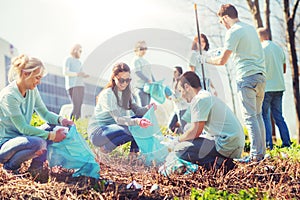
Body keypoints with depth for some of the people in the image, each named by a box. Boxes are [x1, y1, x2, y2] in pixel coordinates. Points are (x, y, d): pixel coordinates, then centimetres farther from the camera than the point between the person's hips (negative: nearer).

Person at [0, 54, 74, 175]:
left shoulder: (32, 91, 2)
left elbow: (45, 113, 8)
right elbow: (23, 128, -24)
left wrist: (60, 120, -14)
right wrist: (51, 136, -28)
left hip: (20, 137, 8)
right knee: (38, 143, -34)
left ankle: (35, 168, 0)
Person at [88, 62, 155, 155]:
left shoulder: (126, 93, 6)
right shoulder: (107, 94, -20)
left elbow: (137, 110, -2)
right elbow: (118, 119, -29)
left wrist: (148, 108, -24)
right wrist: (136, 121, -45)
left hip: (113, 127, 8)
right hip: (97, 132, -8)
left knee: (142, 118, -7)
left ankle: (133, 152, -5)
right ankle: (105, 148, -13)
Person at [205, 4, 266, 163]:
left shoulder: (233, 32, -9)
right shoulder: (251, 28, 17)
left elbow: (222, 60, -11)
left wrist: (206, 59, 6)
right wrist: (223, 52, 33)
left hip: (246, 77, -8)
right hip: (261, 75, 8)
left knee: (250, 117, -6)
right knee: (257, 115, 13)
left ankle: (255, 155, -7)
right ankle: (261, 151, 16)